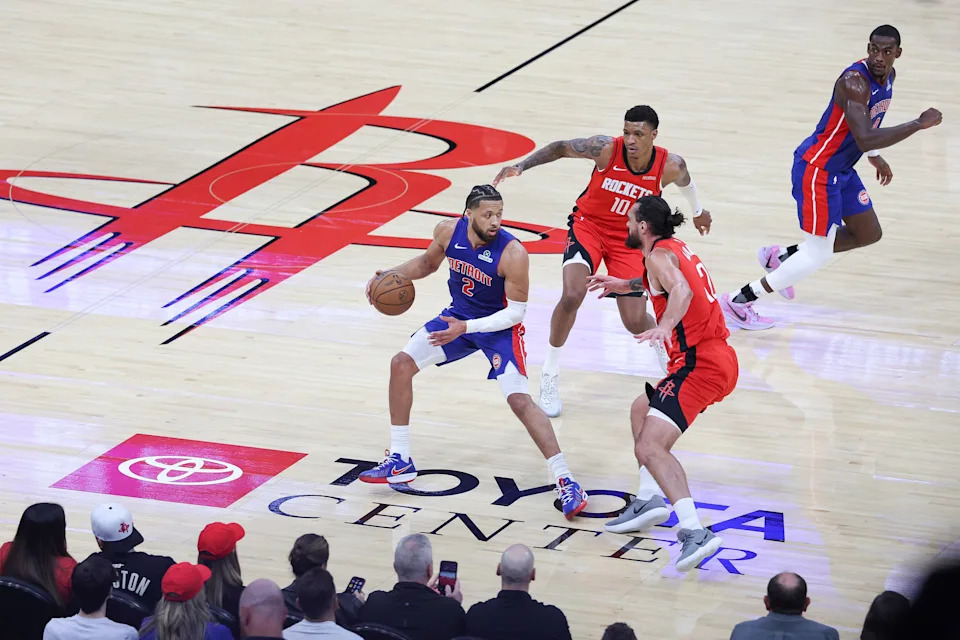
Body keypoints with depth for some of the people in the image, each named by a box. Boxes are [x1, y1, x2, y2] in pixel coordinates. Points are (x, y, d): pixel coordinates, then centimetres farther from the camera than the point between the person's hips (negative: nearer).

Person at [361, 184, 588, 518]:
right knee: (401, 363, 3)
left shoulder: (513, 253, -32)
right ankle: (399, 460, 16)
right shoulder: (448, 231, -15)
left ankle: (565, 482, -18)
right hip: (458, 316, 6)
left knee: (519, 400, -21)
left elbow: (516, 313, -25)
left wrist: (466, 328, -32)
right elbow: (428, 261, 9)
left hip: (500, 327, -6)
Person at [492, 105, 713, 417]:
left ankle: (664, 344, 39)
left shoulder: (670, 166, -19)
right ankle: (550, 376, -8)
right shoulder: (607, 149, -25)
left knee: (635, 322, -1)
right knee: (572, 295, -26)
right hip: (589, 224, -1)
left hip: (628, 238, 1)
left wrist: (698, 210, 25)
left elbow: (685, 180, 6)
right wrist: (521, 166, -23)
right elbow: (560, 148, -12)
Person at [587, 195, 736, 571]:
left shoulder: (658, 255, -9)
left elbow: (682, 291, -30)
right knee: (641, 410, 29)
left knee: (649, 447, -20)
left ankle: (695, 532, -34)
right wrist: (627, 285, 46)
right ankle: (649, 499, 20)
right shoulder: (677, 249, 19)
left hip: (699, 364, -10)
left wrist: (665, 326, -46)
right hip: (721, 358, 10)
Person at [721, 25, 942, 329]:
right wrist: (919, 124, -34)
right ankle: (738, 301, 2)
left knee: (868, 234, 19)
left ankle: (781, 257, 25)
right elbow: (865, 139, -38)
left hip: (841, 169, 10)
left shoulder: (888, 76, 2)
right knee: (817, 256, -7)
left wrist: (875, 156, 20)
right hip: (817, 169, -10)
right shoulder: (855, 81, -29)